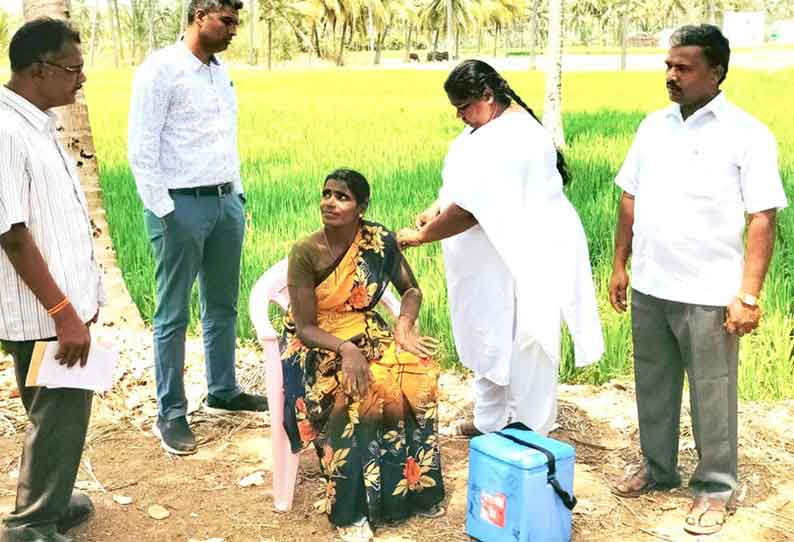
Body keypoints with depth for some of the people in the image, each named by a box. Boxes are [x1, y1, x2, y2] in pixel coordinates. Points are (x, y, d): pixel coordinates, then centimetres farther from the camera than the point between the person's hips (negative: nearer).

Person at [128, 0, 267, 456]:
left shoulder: (222, 71, 12)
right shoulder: (160, 69, -11)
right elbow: (141, 151, -14)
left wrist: (238, 194, 15)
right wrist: (164, 212, -15)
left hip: (226, 201, 7)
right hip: (181, 205, -7)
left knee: (224, 306, 17)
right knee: (174, 316, 3)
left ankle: (223, 391, 33)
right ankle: (171, 414, 15)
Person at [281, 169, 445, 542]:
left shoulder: (379, 240, -7)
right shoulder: (305, 253, -16)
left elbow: (411, 290, 4)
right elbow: (305, 327, -16)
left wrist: (405, 324, -16)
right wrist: (345, 348, -34)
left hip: (366, 334, 4)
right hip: (315, 345, -4)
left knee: (415, 371, -24)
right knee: (368, 389, -32)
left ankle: (412, 484, -7)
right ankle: (350, 507, -19)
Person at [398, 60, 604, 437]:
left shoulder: (506, 141, -26)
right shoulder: (495, 121, 7)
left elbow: (472, 209, -28)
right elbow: (467, 178, 18)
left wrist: (421, 236, -18)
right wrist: (438, 205, 1)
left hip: (525, 257, -11)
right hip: (494, 257, 11)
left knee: (522, 343, 2)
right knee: (489, 338, 19)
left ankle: (529, 434, 17)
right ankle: (489, 421, 34)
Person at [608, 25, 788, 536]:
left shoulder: (747, 134, -8)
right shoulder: (654, 126, 7)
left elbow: (762, 220, -10)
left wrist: (748, 294, -15)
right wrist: (620, 264, 11)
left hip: (709, 294, -5)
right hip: (649, 288, 5)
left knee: (712, 396, 7)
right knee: (653, 387, 17)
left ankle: (716, 487, 24)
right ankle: (658, 467, 35)